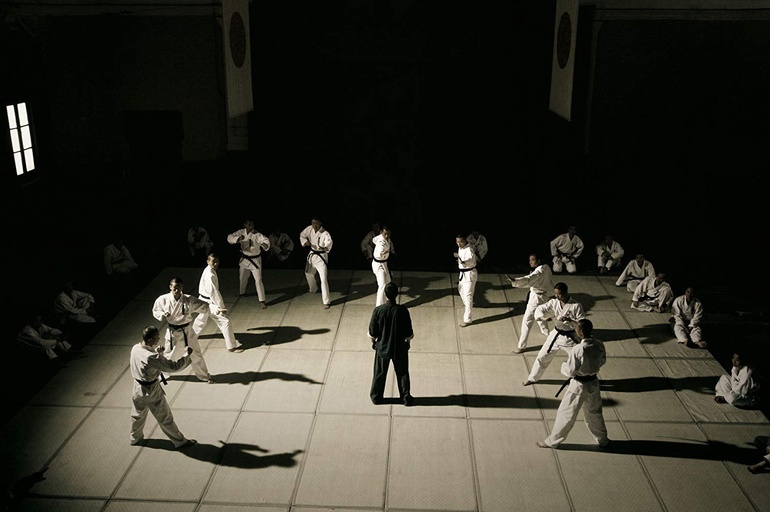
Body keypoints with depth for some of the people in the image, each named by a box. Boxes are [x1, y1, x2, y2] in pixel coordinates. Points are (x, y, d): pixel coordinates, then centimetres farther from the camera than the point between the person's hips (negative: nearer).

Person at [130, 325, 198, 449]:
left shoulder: (135, 348, -11)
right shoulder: (151, 357, -35)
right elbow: (174, 366, -28)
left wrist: (156, 352, -5)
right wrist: (187, 354, -17)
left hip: (138, 388, 7)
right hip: (151, 391, -7)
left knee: (138, 415, 29)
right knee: (165, 418, 10)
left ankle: (135, 438, 51)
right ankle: (180, 441, 27)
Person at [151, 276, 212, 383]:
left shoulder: (188, 300, -17)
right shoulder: (163, 299, -15)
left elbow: (205, 306, -18)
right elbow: (155, 311, 2)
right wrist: (163, 314, -20)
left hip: (186, 331, 0)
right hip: (172, 332, 0)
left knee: (196, 354, 11)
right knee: (169, 355, 17)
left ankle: (205, 376, 31)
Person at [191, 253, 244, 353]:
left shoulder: (209, 271, 5)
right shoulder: (210, 275, -26)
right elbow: (213, 292, -26)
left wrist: (220, 301, 17)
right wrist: (221, 307, -22)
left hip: (204, 301, 10)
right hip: (210, 302, -10)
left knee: (201, 320, 30)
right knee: (225, 321, -7)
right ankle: (232, 346, -3)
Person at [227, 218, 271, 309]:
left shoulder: (257, 234, -22)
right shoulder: (241, 232, -8)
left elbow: (265, 240, -37)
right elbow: (229, 238, -15)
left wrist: (265, 245, -61)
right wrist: (238, 238, -35)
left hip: (255, 260, -5)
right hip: (244, 259, 5)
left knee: (258, 280, -10)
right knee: (242, 277, 24)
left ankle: (262, 301, -5)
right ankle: (242, 292, 52)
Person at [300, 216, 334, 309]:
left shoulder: (325, 233, -25)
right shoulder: (309, 229, -8)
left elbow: (329, 242, -44)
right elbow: (302, 235, 9)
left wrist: (326, 247, -66)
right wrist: (305, 242, -12)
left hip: (321, 256, -6)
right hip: (312, 255, 7)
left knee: (323, 279, -13)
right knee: (308, 273, 26)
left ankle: (326, 302, -6)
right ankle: (313, 289, 58)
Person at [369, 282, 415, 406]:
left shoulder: (378, 310, -19)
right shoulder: (402, 310, -20)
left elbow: (372, 331, -8)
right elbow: (408, 332, -10)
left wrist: (373, 341, 11)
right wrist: (408, 342, 9)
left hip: (382, 347, 1)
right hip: (399, 348, -1)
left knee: (380, 373, 18)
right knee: (402, 373, 18)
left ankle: (376, 397, 33)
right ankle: (406, 397, 28)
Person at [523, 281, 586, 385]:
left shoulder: (576, 306, -19)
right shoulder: (553, 302, -8)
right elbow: (539, 309, -9)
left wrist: (569, 320, -34)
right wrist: (543, 318, -31)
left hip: (570, 337, -4)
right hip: (556, 335, 4)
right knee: (542, 356, 12)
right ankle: (532, 378, 32)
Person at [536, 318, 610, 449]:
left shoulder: (578, 350, -29)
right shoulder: (599, 345, -10)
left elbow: (569, 371, -21)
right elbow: (602, 361, 8)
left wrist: (565, 364, -2)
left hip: (579, 386, -6)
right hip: (593, 383, 6)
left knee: (565, 414, 9)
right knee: (594, 412, 27)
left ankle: (553, 441, 23)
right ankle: (602, 440, 43)